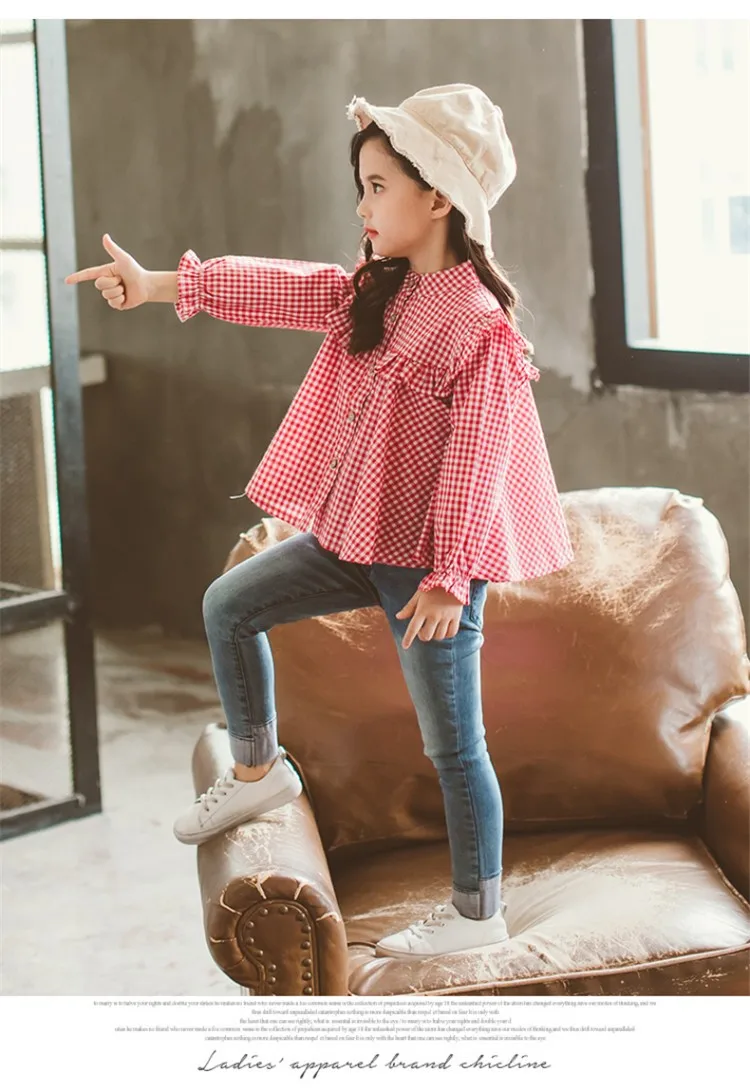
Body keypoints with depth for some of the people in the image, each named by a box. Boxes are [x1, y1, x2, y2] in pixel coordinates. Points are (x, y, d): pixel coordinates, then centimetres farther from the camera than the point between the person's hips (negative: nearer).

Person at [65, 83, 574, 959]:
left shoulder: (479, 328, -21)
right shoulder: (374, 293, 6)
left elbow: (475, 462, -21)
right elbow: (285, 289, 2)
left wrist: (448, 578, -21)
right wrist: (160, 286, -5)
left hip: (429, 560, -9)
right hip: (354, 536, 9)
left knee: (451, 742, 3)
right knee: (230, 603, 15)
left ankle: (477, 913, 17)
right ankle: (257, 769, 32)